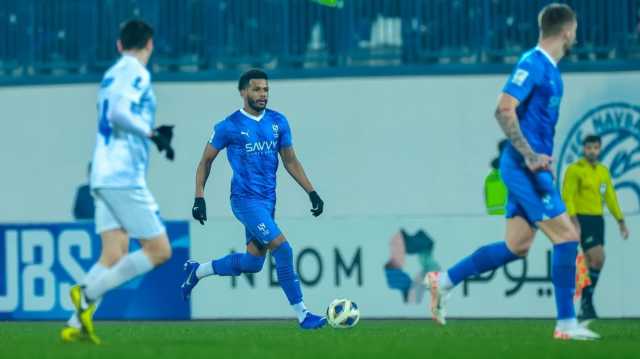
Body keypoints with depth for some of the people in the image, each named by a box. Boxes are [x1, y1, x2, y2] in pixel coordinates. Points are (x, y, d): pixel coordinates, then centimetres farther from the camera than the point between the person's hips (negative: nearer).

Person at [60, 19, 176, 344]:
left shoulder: (112, 75, 19)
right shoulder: (136, 73, -7)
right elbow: (119, 113, -23)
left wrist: (154, 135, 25)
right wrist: (153, 133, -15)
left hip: (103, 177, 9)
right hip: (124, 177, -9)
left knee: (114, 256, 5)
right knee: (159, 250, -6)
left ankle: (75, 325, -4)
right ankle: (88, 293, -11)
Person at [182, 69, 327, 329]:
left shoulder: (278, 122, 8)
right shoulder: (229, 126, -6)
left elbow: (290, 161, 15)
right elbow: (206, 161, 2)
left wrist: (312, 192, 7)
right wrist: (199, 199, -4)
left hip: (268, 200, 7)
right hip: (245, 200, -7)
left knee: (253, 263, 12)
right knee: (282, 249, -18)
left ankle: (197, 271, 34)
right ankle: (302, 315, -12)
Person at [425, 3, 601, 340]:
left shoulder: (549, 69, 16)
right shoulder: (533, 64, -13)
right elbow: (504, 110, -20)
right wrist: (530, 155, -23)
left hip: (527, 166, 10)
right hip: (524, 166, -10)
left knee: (516, 247, 10)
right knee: (566, 236, -9)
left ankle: (443, 281, 16)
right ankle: (566, 324, -6)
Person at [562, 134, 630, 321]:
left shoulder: (603, 171, 15)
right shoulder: (575, 169, -7)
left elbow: (610, 197, 19)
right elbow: (567, 196, -14)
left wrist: (621, 222, 16)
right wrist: (574, 221, -24)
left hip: (598, 220, 7)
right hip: (582, 220, -7)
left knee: (591, 264, 8)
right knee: (598, 259, -17)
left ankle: (585, 305, 14)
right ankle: (587, 301, -8)